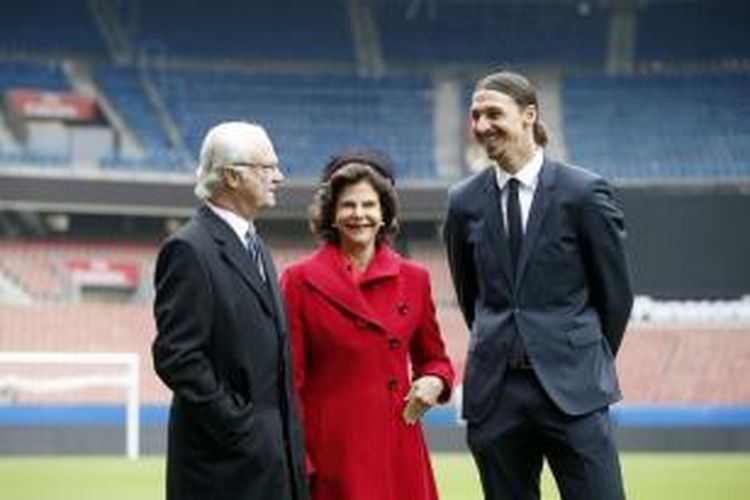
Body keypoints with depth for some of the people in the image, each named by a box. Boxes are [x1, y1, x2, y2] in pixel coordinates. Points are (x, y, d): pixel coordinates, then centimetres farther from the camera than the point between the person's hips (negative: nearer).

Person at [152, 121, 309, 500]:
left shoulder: (253, 245, 17)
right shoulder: (190, 250, -13)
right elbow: (176, 356, -19)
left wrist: (290, 436, 14)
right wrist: (237, 428, -18)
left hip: (271, 457, 9)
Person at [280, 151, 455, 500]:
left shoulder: (413, 279, 8)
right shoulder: (301, 281, -1)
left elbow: (434, 358, 20)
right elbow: (289, 379, -1)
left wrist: (433, 382, -3)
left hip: (398, 451, 3)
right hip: (331, 454, -3)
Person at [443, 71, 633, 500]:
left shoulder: (585, 192, -4)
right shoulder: (465, 201, 7)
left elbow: (616, 292, 3)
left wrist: (590, 363, 10)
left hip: (572, 389, -3)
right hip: (494, 391, 3)